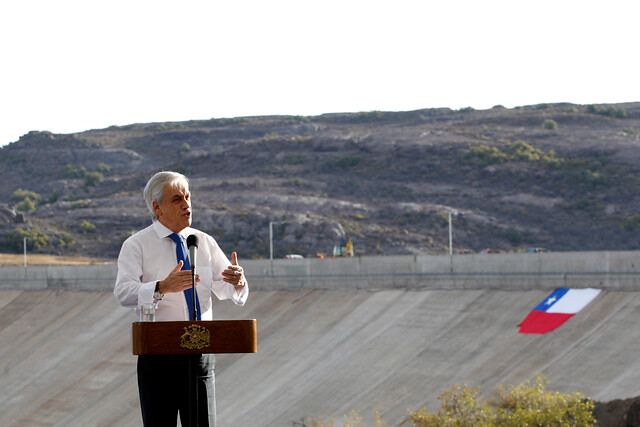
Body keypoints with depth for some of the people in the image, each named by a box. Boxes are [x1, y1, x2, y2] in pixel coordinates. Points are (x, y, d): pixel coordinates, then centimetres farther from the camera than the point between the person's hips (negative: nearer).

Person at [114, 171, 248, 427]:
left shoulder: (205, 242, 12)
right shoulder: (137, 245, -2)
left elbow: (224, 289, 7)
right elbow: (124, 293, -17)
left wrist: (237, 282, -18)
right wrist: (162, 287, -35)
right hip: (157, 355, -3)